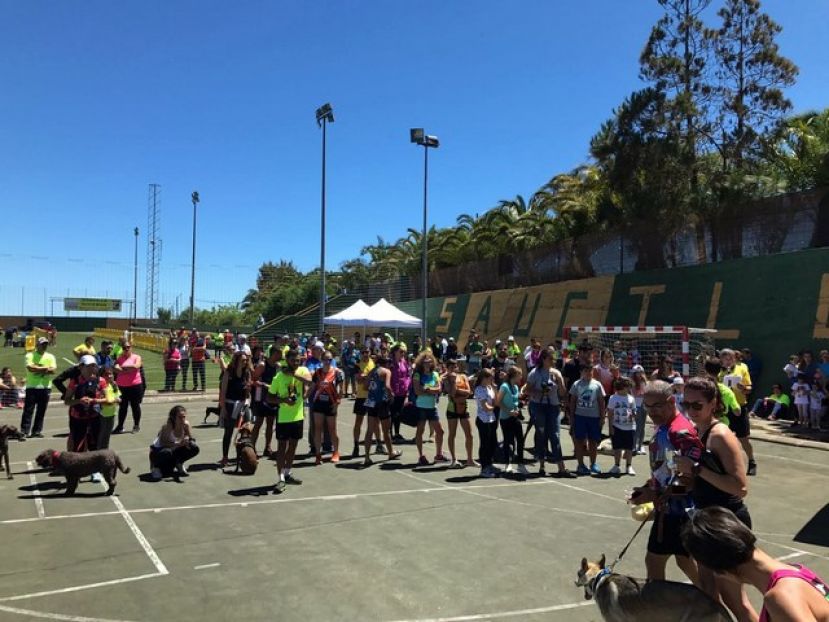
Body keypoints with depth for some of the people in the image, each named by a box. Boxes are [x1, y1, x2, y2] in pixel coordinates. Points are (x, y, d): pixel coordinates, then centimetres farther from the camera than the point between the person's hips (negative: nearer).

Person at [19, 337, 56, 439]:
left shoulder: (50, 357, 9)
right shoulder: (30, 355, 1)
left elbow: (53, 370, -5)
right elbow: (30, 368, -15)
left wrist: (37, 369, -11)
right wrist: (45, 368, -12)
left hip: (45, 387, 3)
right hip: (32, 387, -3)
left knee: (41, 411, 7)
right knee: (28, 410, -3)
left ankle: (37, 431, 15)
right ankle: (24, 431, -1)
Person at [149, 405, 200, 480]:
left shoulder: (186, 424, -15)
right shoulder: (167, 426, -30)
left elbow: (191, 439, -10)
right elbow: (162, 443, -36)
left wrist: (188, 442, -34)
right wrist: (178, 444, -46)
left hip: (174, 449, 5)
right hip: (158, 451, -5)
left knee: (194, 448, -14)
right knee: (167, 453, -39)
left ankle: (178, 464, 11)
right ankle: (156, 466, -6)